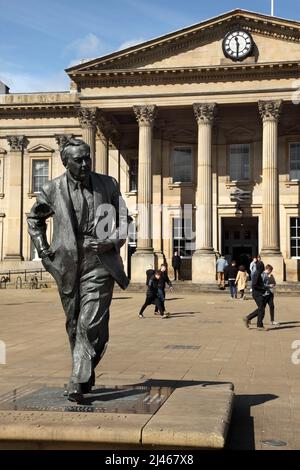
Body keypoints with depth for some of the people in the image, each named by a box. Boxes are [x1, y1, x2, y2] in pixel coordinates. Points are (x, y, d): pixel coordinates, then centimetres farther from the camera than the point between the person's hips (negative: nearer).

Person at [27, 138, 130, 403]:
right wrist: (43, 249, 7)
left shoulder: (108, 185, 3)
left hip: (99, 264, -2)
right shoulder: (53, 190, 3)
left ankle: (78, 382, -10)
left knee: (90, 325, -13)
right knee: (75, 326, 12)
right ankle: (87, 376, 30)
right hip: (67, 266, 2)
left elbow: (124, 219, 9)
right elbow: (34, 219, 19)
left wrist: (112, 242, -10)